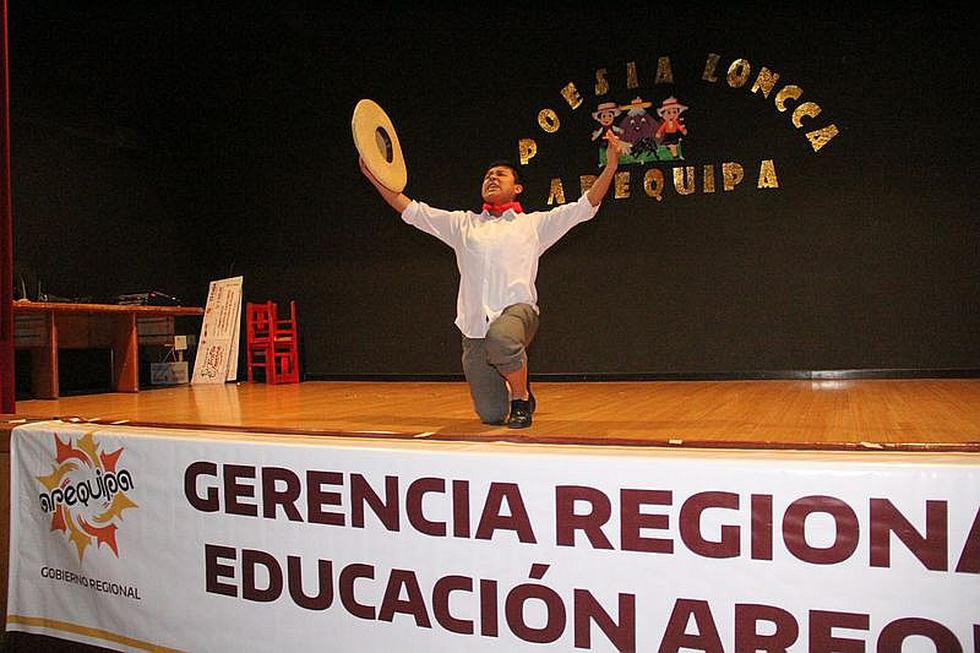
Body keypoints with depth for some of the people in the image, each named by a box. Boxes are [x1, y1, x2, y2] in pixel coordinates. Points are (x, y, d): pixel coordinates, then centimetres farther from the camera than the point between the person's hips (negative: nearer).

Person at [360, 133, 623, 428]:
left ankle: (522, 396, -11)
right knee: (492, 416, -3)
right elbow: (411, 210, 20)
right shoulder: (463, 223, 22)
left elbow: (587, 205, 9)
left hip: (517, 310, -2)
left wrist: (611, 164, 0)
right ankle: (513, 393, 34)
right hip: (474, 324, 3)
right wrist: (375, 177, 14)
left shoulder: (534, 223, 15)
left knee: (500, 338, -41)